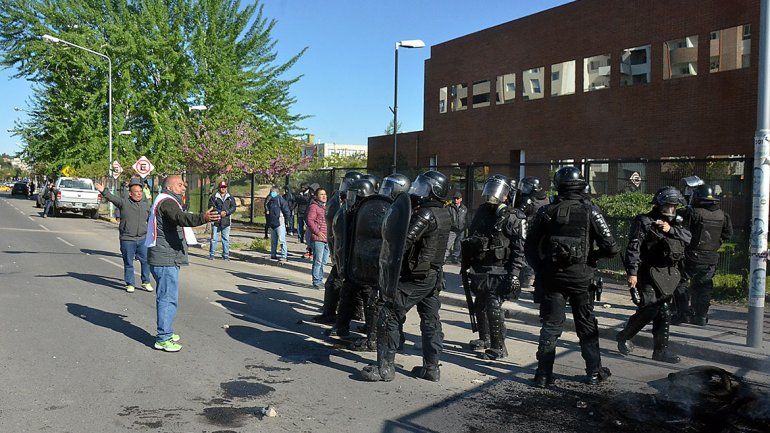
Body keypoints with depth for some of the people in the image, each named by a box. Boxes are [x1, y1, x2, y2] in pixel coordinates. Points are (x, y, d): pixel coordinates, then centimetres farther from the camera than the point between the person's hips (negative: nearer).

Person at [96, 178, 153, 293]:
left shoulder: (146, 205, 11)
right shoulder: (124, 203, 0)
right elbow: (112, 198, -15)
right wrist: (103, 191, -33)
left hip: (143, 239, 3)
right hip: (127, 239, -2)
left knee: (146, 261, 3)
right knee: (128, 263, 5)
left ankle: (146, 282, 18)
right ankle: (130, 284, 18)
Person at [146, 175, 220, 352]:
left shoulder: (169, 202, 20)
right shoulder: (167, 202, -15)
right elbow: (181, 218, -35)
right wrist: (203, 218, -51)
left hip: (167, 259, 11)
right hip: (166, 259, -11)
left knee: (167, 297, 19)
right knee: (168, 298, -8)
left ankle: (166, 332, 31)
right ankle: (163, 339, -4)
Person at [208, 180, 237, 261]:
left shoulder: (230, 198, 11)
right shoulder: (214, 197, 4)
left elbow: (233, 207, 5)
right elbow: (211, 206, -4)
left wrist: (226, 212, -12)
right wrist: (220, 212, -14)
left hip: (226, 221, 2)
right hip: (216, 221, -2)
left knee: (226, 239, 5)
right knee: (213, 238, 1)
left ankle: (226, 255, 12)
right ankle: (211, 254, 8)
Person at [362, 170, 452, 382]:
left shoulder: (425, 215, -19)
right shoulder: (444, 214, 8)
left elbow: (401, 242, -25)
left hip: (415, 277, -9)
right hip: (434, 276, 9)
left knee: (389, 316, -4)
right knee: (431, 321, 14)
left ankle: (385, 367, -2)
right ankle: (431, 368, 22)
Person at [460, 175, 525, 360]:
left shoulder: (514, 218, -8)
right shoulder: (482, 212, 12)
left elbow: (519, 249, -11)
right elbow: (469, 240, 17)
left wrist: (514, 275, -18)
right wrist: (465, 267, 16)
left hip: (498, 273, -7)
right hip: (478, 271, 7)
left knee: (494, 307, -11)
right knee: (479, 306, 14)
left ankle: (499, 347, -1)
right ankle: (484, 339, 32)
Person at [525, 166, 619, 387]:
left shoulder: (547, 211, 0)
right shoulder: (590, 210, -5)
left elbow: (530, 247, 3)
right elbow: (610, 247, -8)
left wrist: (540, 270, 13)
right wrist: (593, 256, 10)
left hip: (552, 276, 1)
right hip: (580, 276, -1)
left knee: (550, 326, 8)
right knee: (587, 326, 15)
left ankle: (544, 375, 7)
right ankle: (594, 372, 24)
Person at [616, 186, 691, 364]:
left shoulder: (675, 223, 16)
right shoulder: (644, 222, -7)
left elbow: (688, 237, 1)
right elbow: (633, 248, -14)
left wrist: (671, 230, -15)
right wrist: (632, 272, -21)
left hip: (668, 274, 7)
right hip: (649, 274, -7)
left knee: (664, 312, 8)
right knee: (649, 310, -11)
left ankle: (661, 350, 15)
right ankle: (624, 337, 12)